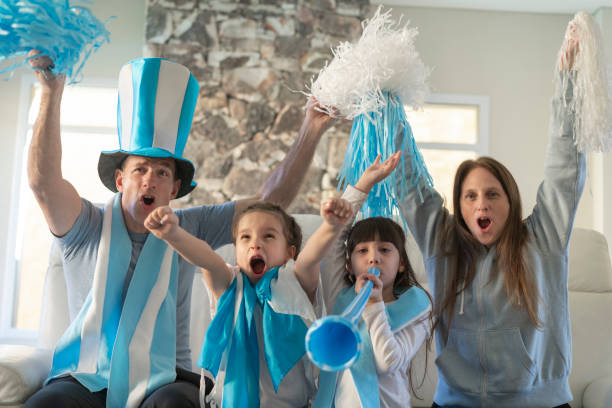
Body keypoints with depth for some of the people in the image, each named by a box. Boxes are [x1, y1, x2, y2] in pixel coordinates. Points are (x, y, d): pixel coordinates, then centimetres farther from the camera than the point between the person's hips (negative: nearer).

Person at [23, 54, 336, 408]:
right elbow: (43, 181, -16)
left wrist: (311, 132, -6)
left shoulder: (190, 229, 6)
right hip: (88, 377, 0)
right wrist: (52, 90, -24)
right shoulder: (88, 229, 2)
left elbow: (271, 202, 1)